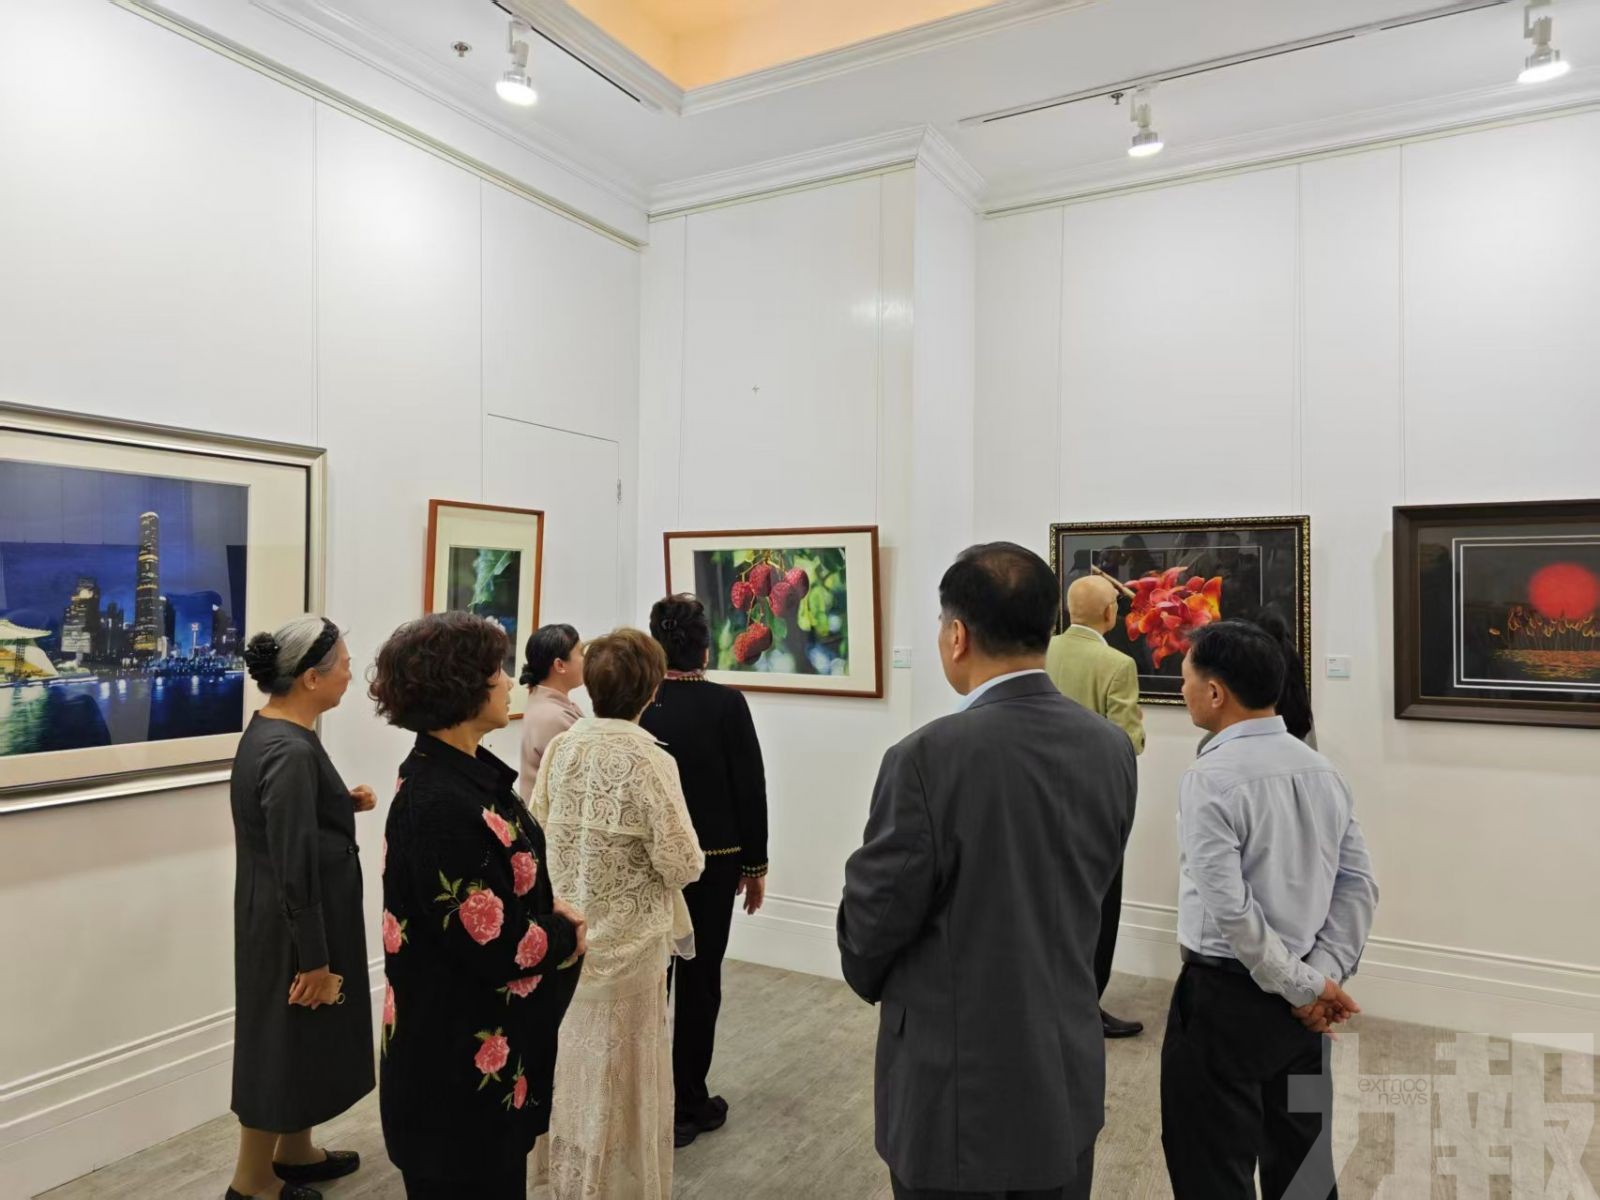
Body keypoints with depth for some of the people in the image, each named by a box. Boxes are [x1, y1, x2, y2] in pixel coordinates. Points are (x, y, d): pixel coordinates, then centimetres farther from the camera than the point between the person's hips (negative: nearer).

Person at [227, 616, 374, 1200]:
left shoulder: (271, 729, 4)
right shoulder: (291, 752, -27)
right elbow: (294, 868, -25)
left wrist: (345, 803, 3)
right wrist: (314, 959, -20)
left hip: (283, 917, 10)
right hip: (293, 925, -10)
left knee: (299, 1038, 23)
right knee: (284, 1040, 8)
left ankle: (294, 1152, 41)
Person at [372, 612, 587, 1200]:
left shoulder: (460, 771, 1)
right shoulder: (440, 802, -29)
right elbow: (491, 942, -26)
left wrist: (549, 909, -1)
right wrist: (569, 939, -10)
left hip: (481, 1032, 9)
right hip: (466, 1051, -9)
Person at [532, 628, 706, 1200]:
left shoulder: (560, 747, -7)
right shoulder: (649, 760, -22)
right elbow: (681, 864, -20)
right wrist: (689, 855, 2)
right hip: (627, 938, -5)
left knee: (572, 1056, 23)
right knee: (620, 1066, 12)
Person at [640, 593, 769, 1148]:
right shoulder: (727, 704, -13)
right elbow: (750, 789, -10)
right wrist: (754, 865, 1)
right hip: (712, 861, -3)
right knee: (699, 981, 7)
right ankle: (687, 1105, 17)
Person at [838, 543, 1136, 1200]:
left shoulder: (930, 756, -25)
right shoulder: (1112, 747, -5)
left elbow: (873, 917, -14)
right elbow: (1082, 891, 5)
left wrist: (874, 982, 7)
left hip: (959, 1092, -5)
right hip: (1069, 1080, 6)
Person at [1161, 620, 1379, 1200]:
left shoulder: (1212, 777, -19)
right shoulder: (1320, 768, 3)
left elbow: (1229, 907, -23)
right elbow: (1360, 884, 2)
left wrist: (1302, 985, -12)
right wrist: (1323, 973, -2)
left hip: (1225, 997, -7)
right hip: (1299, 999, 7)